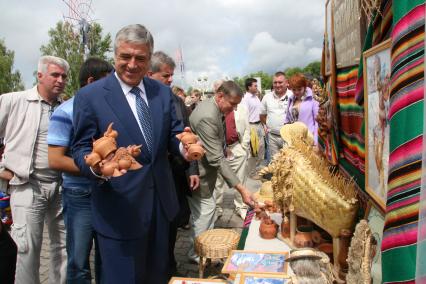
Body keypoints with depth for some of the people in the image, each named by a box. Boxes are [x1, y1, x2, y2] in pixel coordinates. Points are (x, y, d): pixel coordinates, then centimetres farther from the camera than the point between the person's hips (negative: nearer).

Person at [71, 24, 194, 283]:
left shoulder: (163, 92, 4)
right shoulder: (89, 96, -9)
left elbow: (174, 134, 6)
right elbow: (81, 149, -7)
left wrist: (184, 147, -18)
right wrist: (95, 165, -30)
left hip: (161, 202, 5)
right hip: (120, 208, -4)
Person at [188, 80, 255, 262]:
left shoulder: (211, 106, 0)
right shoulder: (207, 117, -32)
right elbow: (217, 159, -34)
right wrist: (241, 188, -33)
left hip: (204, 167, 10)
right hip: (198, 172, -10)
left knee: (207, 207, 19)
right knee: (205, 209, 3)